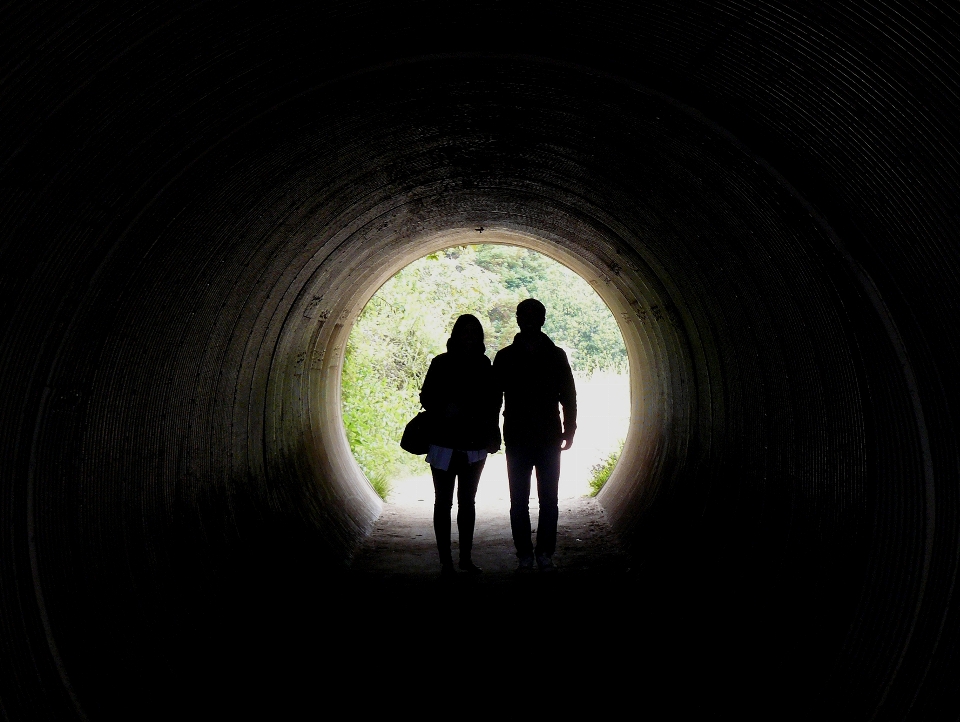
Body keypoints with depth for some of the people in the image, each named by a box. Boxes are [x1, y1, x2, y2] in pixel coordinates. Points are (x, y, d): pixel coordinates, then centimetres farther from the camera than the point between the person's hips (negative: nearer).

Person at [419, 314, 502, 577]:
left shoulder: (483, 365, 6)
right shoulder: (441, 363, -2)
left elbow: (492, 402, 12)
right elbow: (426, 397, -1)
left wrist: (491, 432, 1)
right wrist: (445, 410, -20)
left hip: (474, 444, 3)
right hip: (444, 442, -3)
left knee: (467, 501, 11)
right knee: (443, 501, 1)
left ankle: (466, 558, 20)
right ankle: (446, 560, 6)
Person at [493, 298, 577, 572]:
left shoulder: (556, 356, 5)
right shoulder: (505, 357, 5)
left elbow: (568, 396, 9)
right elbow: (494, 397, 6)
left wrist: (569, 430, 3)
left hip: (549, 439, 0)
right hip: (517, 440, 0)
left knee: (549, 500, 3)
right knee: (519, 501, 3)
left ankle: (545, 553, 11)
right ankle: (524, 554, 11)